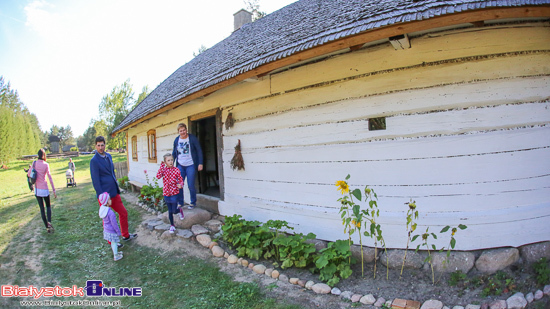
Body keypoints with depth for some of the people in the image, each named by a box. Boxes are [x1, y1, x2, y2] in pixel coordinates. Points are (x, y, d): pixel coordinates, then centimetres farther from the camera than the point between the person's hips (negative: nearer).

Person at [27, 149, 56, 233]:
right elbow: (50, 178, -8)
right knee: (48, 206, 14)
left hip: (37, 189, 2)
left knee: (42, 208, 8)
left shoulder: (34, 163, -2)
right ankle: (49, 222, -9)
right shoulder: (46, 165, -8)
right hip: (44, 189, -2)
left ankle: (47, 227, 8)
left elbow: (29, 175, 7)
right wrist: (54, 191, -5)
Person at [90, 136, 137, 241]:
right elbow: (95, 180, -16)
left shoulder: (108, 156, 10)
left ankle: (125, 235, 32)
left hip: (114, 193, 8)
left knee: (123, 213, 16)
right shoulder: (94, 160, -14)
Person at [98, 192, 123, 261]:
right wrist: (118, 231, -11)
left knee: (112, 242, 25)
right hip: (112, 231, -8)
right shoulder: (110, 213, -33)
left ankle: (115, 252, 44)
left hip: (106, 230, 8)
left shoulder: (102, 209, -8)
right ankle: (116, 256, 25)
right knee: (114, 243, 10)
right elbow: (114, 224, -23)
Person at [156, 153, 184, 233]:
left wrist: (180, 185, -22)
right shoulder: (163, 169, -2)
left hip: (174, 193, -2)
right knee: (170, 211, 12)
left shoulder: (176, 170, -7)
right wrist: (161, 166, -19)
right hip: (166, 193, 2)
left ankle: (180, 210, 35)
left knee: (174, 211, 0)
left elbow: (181, 180, -1)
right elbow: (158, 176, -20)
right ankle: (172, 225, 29)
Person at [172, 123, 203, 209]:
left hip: (190, 166, -4)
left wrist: (200, 163, -10)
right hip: (180, 166, 4)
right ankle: (180, 203, 17)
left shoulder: (193, 138, -5)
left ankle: (193, 202, 15)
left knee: (191, 185, -4)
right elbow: (174, 153, 17)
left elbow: (199, 151, -5)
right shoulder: (176, 140, 8)